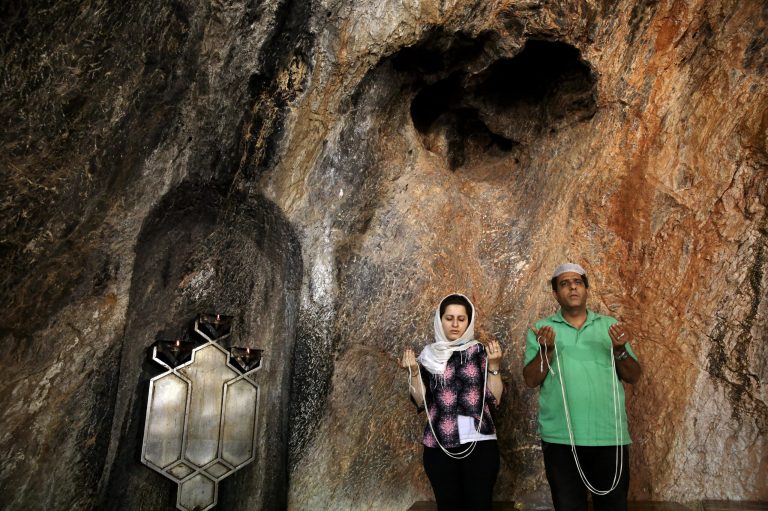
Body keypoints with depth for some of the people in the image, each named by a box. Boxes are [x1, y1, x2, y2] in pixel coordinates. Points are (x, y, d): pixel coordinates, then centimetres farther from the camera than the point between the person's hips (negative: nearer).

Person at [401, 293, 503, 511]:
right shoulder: (428, 355, 6)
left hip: (479, 443, -1)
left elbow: (494, 399, -3)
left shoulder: (480, 351, 3)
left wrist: (493, 365, -14)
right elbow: (421, 402, 2)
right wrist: (414, 371, -10)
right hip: (439, 445, 1)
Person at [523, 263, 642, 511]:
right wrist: (547, 350, -18)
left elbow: (633, 377, 6)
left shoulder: (610, 325, 9)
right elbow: (531, 380, -3)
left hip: (610, 436, 2)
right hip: (560, 438, -1)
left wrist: (620, 350, -12)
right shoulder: (541, 329, 3)